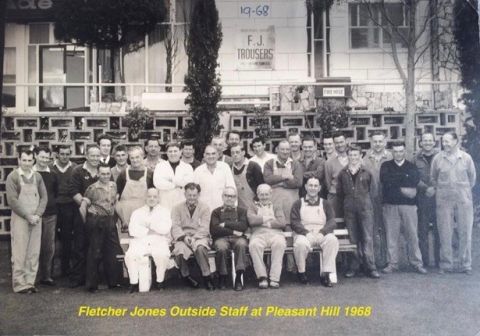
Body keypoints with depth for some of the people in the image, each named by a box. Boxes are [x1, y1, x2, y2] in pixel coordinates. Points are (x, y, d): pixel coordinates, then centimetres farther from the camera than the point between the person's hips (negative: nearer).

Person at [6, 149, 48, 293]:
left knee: (34, 253, 6)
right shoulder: (12, 177, -3)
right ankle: (19, 284, 5)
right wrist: (28, 216, -12)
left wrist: (37, 215, -5)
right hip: (20, 220, -4)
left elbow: (44, 197, 8)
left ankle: (30, 282, 14)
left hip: (36, 220, 4)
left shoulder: (37, 176, 9)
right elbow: (12, 200, -9)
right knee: (19, 253, -2)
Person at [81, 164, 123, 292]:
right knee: (95, 253, 2)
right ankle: (92, 284, 13)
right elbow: (83, 207, -8)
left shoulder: (113, 186, 8)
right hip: (95, 222, -6)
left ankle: (113, 281, 21)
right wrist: (87, 223, -4)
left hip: (110, 221, 6)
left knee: (115, 252, 8)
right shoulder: (92, 188, -9)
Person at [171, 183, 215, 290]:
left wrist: (194, 238, -17)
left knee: (200, 247, -37)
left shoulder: (205, 207, 9)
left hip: (200, 237, -1)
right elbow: (175, 227, 1)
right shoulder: (177, 208, 13)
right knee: (180, 250, -33)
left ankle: (207, 277, -24)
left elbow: (204, 228, -1)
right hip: (182, 238, 1)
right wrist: (184, 237, -17)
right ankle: (186, 276, -6)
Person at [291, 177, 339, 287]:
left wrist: (322, 232, -12)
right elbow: (294, 222, 3)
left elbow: (332, 222, 8)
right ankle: (301, 272, -12)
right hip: (304, 234, -1)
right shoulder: (298, 204, 16)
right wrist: (306, 232, -15)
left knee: (332, 240, -32)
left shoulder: (325, 204, 21)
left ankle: (326, 273, -27)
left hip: (322, 234, 2)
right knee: (301, 243, -36)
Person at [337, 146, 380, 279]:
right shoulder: (342, 174, 8)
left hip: (365, 208, -1)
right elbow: (339, 192, 12)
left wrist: (365, 201, 11)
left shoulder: (366, 173, 5)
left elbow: (371, 190, 13)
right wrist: (346, 203, 10)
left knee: (367, 238, -4)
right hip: (349, 209, 1)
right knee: (353, 239, 4)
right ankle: (353, 267, 10)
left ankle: (370, 267, 0)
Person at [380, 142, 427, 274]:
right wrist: (403, 190, -10)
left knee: (412, 234, 1)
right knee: (391, 235, 0)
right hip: (390, 205, 0)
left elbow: (415, 182, -7)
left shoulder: (411, 167, 11)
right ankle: (392, 264, 8)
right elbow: (384, 180, -9)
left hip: (409, 205, 0)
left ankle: (417, 263, 12)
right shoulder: (386, 166, 9)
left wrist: (394, 181, -12)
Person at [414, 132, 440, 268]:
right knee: (422, 231, 3)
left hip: (438, 197, -1)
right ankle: (424, 261, 10)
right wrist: (426, 188, -11)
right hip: (422, 199, 1)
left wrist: (435, 189, -9)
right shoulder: (416, 159, 8)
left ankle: (439, 261, 9)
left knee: (439, 230, 0)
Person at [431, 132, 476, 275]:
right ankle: (446, 265, 11)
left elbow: (472, 177, 11)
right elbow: (433, 178, 12)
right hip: (444, 200, 0)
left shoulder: (466, 158, 1)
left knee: (465, 232, 3)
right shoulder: (437, 159, 1)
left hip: (463, 200, 0)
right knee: (445, 233, 1)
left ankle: (466, 265, 14)